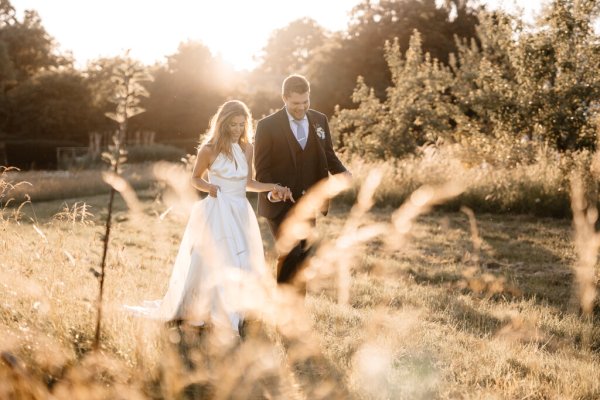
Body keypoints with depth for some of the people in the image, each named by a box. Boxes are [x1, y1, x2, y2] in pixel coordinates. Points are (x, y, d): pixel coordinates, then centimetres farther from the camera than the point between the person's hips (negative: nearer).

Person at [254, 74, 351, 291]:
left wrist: (341, 172, -10)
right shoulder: (267, 125, -8)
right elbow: (262, 167, -7)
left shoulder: (319, 120, 6)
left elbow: (328, 155, 11)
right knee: (291, 255, -17)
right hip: (280, 205, -5)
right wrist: (272, 191, -25)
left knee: (302, 258, 10)